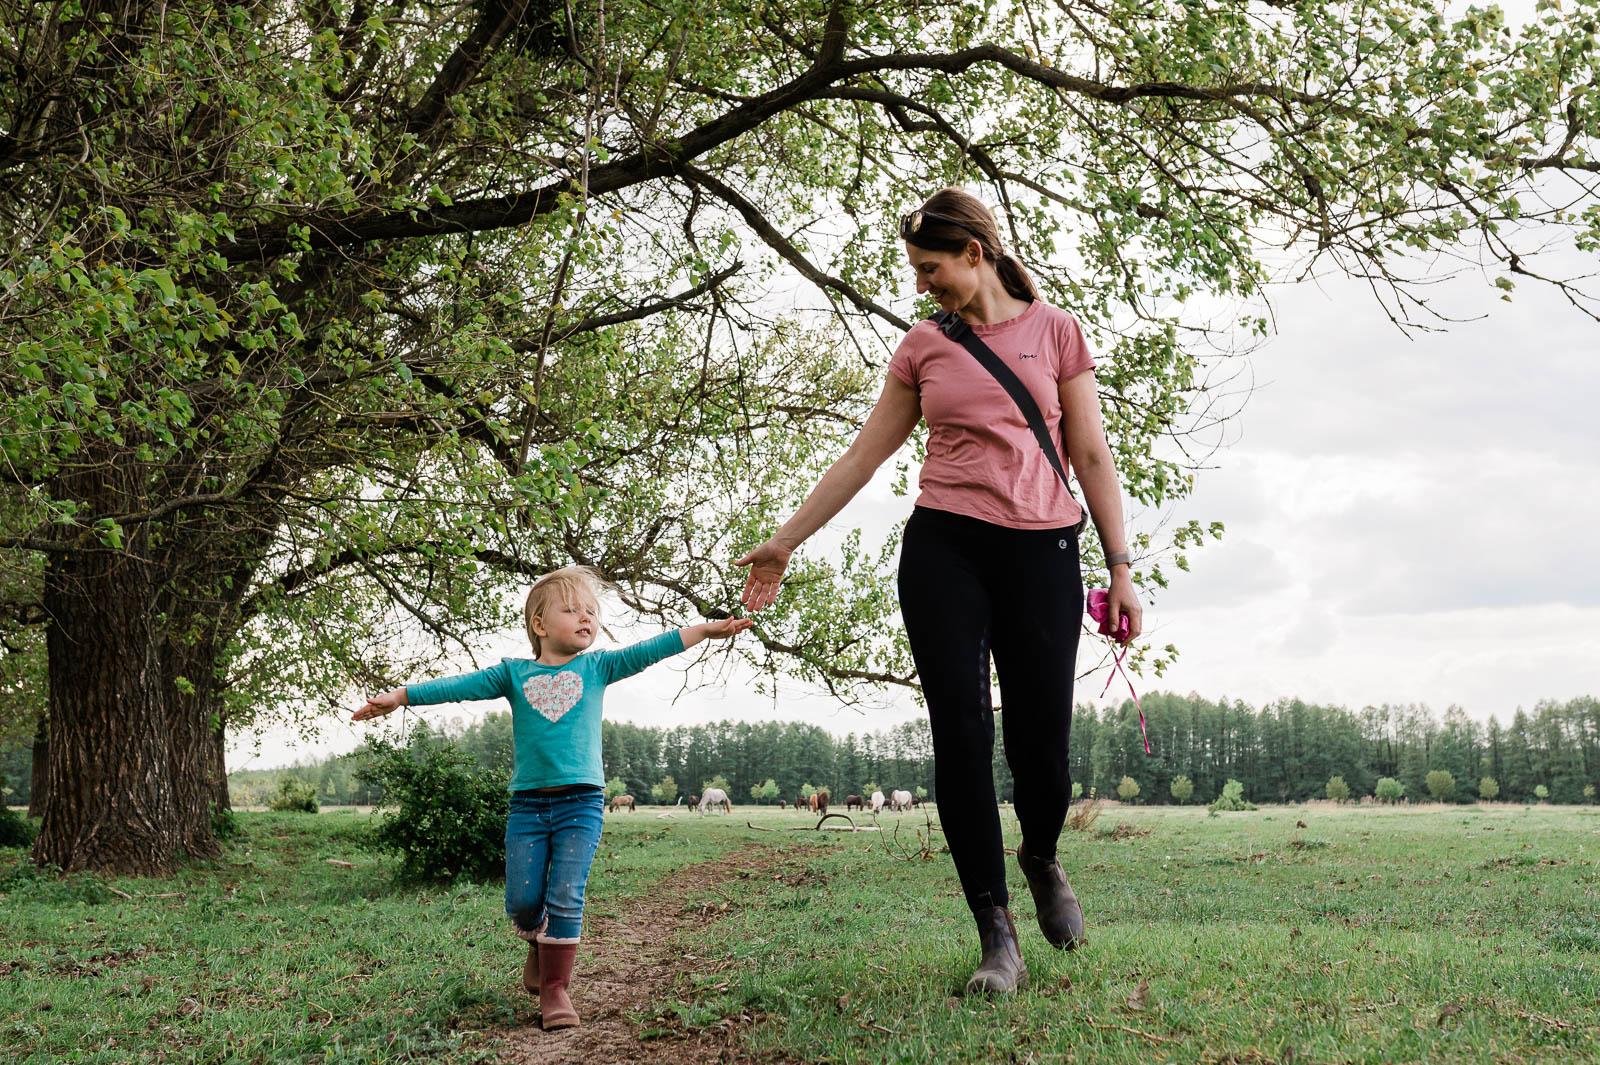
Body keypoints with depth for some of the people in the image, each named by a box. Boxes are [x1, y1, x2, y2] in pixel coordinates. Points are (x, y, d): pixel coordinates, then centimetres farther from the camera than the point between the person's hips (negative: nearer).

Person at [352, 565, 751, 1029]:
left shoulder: (597, 667, 7)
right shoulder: (513, 673, 6)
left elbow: (648, 651, 0)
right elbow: (459, 686, 2)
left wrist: (706, 629, -7)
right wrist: (400, 697, -5)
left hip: (581, 801, -1)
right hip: (527, 803, 1)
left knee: (565, 897, -7)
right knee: (522, 900, 0)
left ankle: (555, 988, 5)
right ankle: (540, 944, 33)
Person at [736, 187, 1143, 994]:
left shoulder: (1055, 330, 6)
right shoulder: (924, 346, 10)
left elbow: (1090, 457, 5)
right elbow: (864, 455, 13)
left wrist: (1120, 567, 1)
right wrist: (786, 541, 13)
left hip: (1040, 550, -1)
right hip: (944, 548, 2)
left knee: (1040, 741, -2)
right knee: (961, 737, -5)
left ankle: (1041, 859, 33)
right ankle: (996, 935, 4)